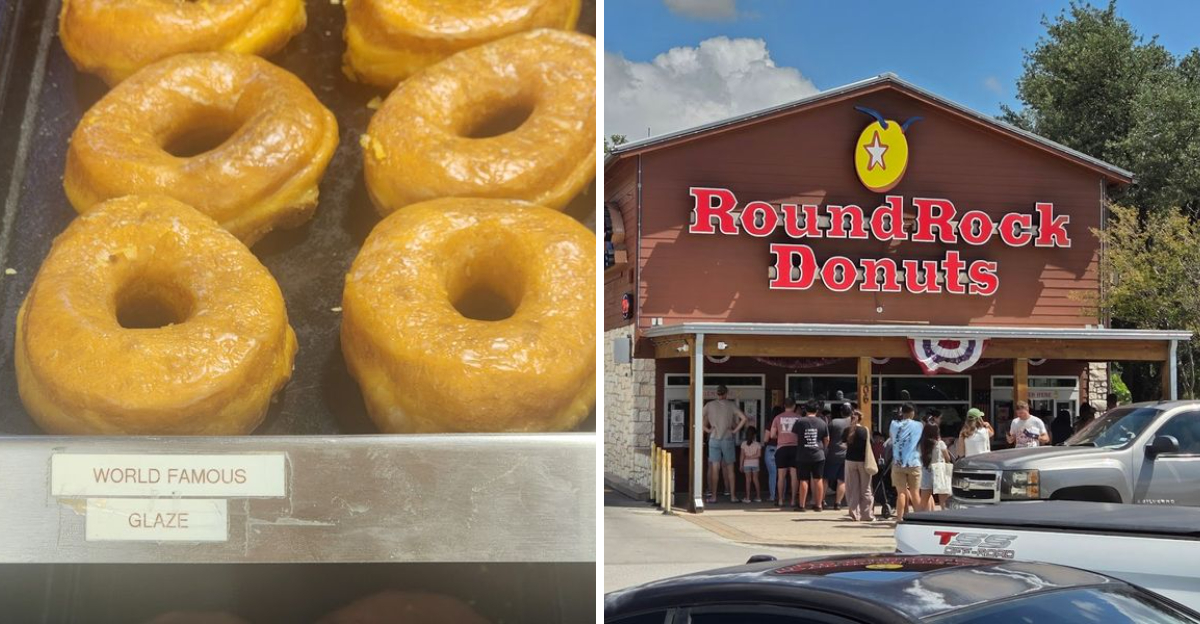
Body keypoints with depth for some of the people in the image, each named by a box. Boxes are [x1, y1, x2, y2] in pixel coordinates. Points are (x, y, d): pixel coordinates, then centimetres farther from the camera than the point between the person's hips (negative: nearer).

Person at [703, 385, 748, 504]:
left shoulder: (709, 405, 1)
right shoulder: (731, 405, 0)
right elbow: (744, 419, -7)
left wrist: (707, 430, 1)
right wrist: (735, 430, -1)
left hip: (714, 439, 0)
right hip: (728, 439, 0)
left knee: (715, 468, 1)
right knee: (730, 469, 7)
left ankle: (713, 496, 0)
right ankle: (732, 496, 8)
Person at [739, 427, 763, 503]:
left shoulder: (744, 444, -5)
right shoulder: (757, 444, -3)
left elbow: (742, 456, -5)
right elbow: (759, 454, -11)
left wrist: (741, 465, 0)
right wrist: (752, 457, -5)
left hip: (746, 464, -1)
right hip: (755, 464, 1)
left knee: (748, 480, 2)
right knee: (755, 479, 9)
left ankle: (747, 497, -1)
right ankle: (758, 497, 11)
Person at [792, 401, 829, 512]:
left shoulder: (799, 421, -4)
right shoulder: (822, 423, 2)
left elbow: (793, 436, 4)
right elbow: (827, 440, 10)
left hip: (802, 456, -1)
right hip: (818, 455, 1)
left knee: (803, 480, 2)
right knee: (818, 480, 6)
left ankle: (802, 505, 4)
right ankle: (819, 505, 9)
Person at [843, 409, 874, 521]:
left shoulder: (847, 431, 0)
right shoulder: (865, 430, -8)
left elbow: (845, 444, 9)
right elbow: (869, 446, -6)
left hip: (850, 460, 2)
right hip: (863, 461, -2)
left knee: (852, 488, 7)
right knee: (866, 489, 5)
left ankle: (854, 514, 4)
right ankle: (867, 514, 5)